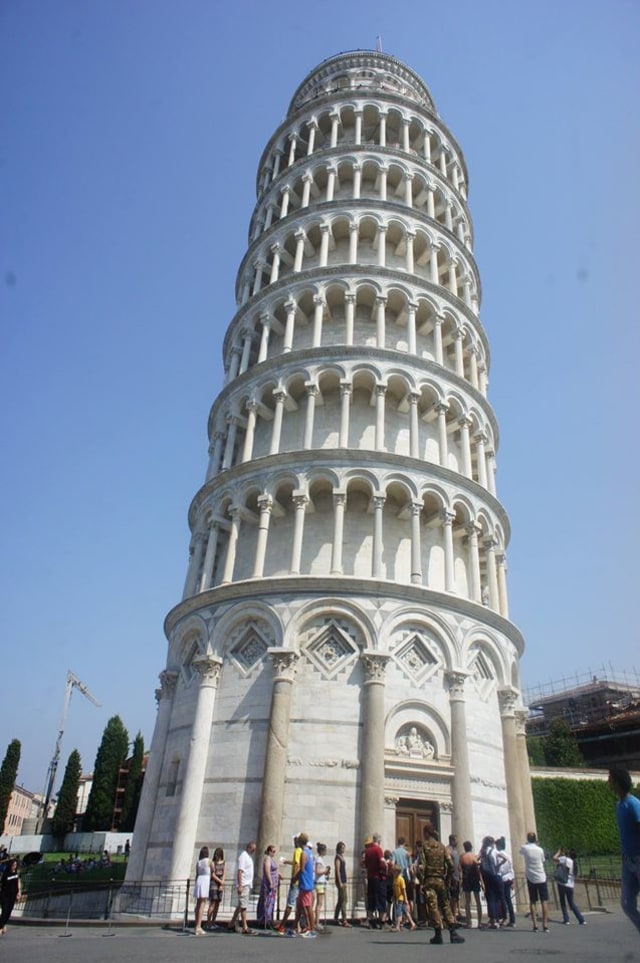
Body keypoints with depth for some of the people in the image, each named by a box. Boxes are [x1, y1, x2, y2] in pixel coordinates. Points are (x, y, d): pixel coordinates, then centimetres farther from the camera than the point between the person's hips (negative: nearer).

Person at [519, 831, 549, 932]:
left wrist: (527, 843, 18)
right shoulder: (540, 849, -5)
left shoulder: (524, 848, -4)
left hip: (531, 878, 0)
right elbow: (543, 861, 10)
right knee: (544, 901, 5)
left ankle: (535, 925, 1)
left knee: (532, 902, 6)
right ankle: (545, 925, -1)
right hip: (541, 878, 0)